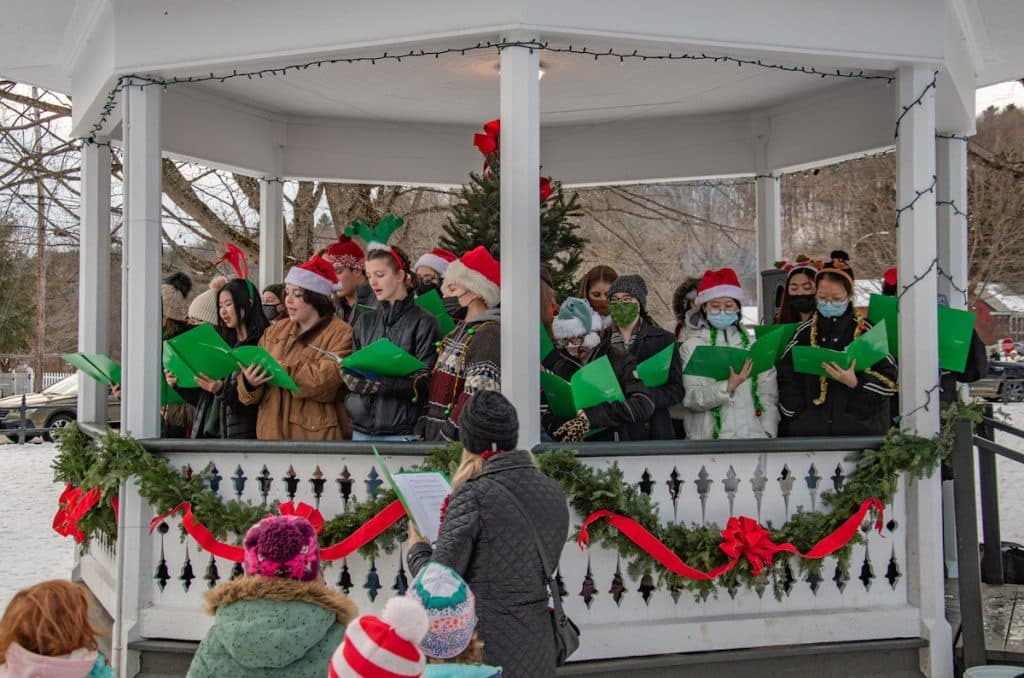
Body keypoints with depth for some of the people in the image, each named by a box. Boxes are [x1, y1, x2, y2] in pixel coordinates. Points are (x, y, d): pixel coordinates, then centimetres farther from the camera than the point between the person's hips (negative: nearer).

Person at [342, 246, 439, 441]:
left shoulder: (424, 323, -2)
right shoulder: (364, 322, 16)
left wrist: (383, 383, -23)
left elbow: (424, 382, -9)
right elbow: (348, 373, 14)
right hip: (361, 427, 5)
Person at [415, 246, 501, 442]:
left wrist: (446, 437, -21)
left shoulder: (489, 334, -14)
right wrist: (422, 428, 10)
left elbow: (476, 398, -21)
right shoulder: (460, 330, 16)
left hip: (459, 441, -9)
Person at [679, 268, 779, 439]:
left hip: (753, 437, 2)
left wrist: (768, 433, -4)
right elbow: (690, 398, -8)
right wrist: (728, 387, -19)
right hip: (709, 439, -2)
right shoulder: (692, 346, 0)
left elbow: (769, 394, 5)